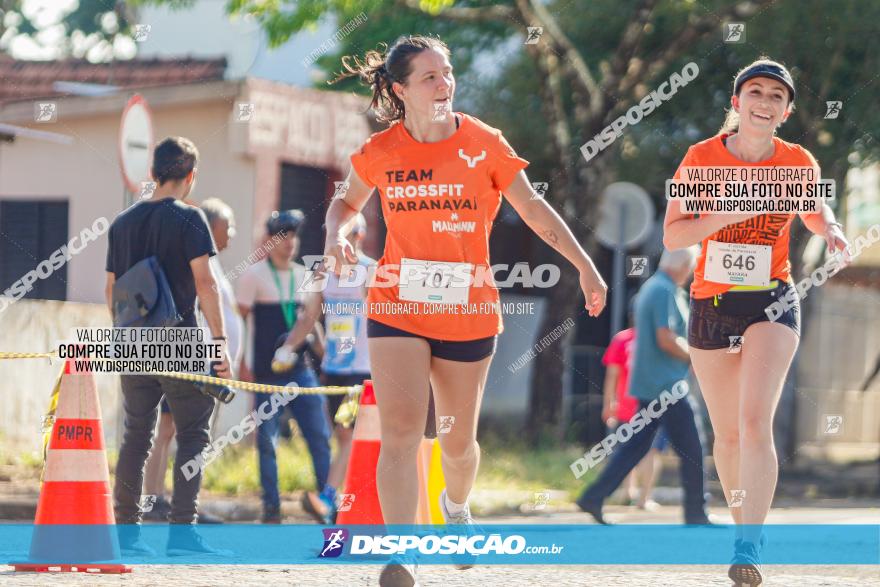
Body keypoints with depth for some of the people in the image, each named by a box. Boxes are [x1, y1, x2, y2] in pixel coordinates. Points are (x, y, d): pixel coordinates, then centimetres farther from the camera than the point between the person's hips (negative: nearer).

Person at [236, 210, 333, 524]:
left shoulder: (302, 275, 12)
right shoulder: (254, 275, -3)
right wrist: (241, 365, -9)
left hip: (300, 369, 4)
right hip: (266, 374, -4)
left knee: (320, 435, -1)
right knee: (267, 441, 0)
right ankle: (271, 506, 7)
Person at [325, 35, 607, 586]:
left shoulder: (484, 143, -3)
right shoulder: (379, 152, -1)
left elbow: (532, 207, 5)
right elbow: (347, 201, 17)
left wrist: (585, 265, 3)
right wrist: (336, 234, -5)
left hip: (469, 312, 1)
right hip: (397, 307, -1)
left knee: (459, 440, 12)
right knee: (401, 431, -17)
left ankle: (457, 505, 46)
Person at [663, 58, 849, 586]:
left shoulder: (799, 162, -3)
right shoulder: (703, 157, -6)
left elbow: (815, 211, 17)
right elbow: (673, 235, -8)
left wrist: (830, 229, -6)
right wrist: (731, 213, -21)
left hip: (773, 303, -1)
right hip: (712, 304, 1)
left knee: (755, 422, -20)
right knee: (728, 434, 10)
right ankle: (742, 523, 32)